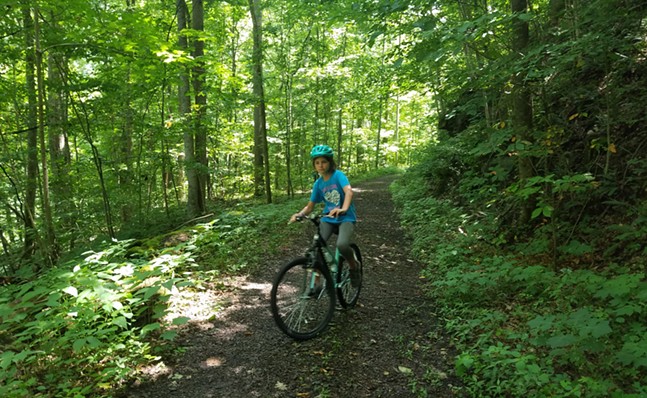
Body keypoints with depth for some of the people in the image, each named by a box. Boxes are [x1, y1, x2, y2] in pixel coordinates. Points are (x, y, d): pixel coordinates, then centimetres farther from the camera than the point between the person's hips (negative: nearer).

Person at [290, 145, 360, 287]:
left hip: (346, 218, -4)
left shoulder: (338, 175, -9)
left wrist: (344, 208, -48)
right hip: (328, 219, 4)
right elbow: (310, 206, 9)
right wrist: (299, 214, -13)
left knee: (342, 245, -31)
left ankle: (354, 266, 2)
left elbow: (349, 190, -29)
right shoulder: (318, 183, 6)